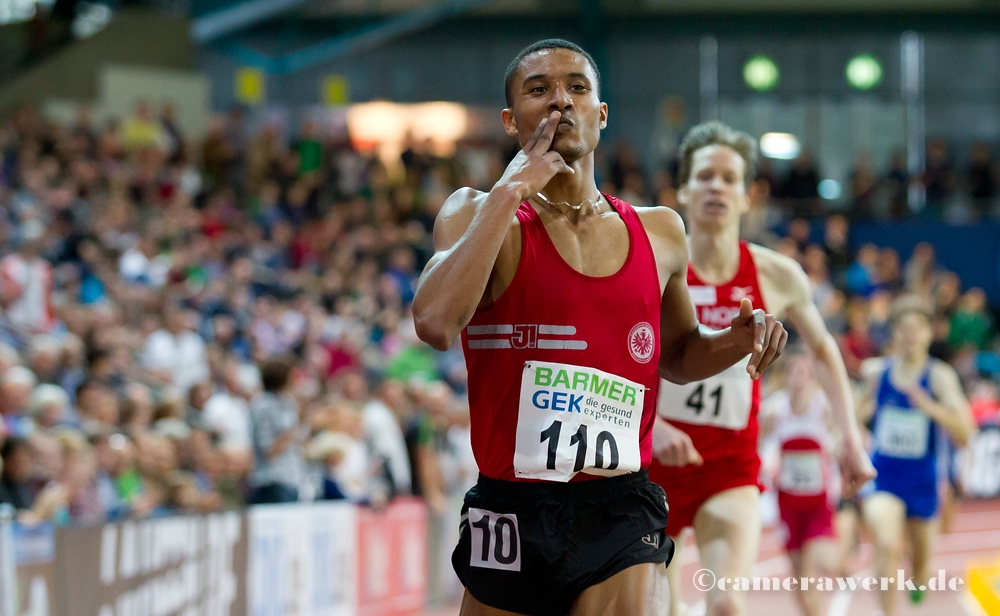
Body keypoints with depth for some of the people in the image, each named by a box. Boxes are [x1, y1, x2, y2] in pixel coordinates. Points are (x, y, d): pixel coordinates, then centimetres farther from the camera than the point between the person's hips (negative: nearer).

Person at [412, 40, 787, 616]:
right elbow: (435, 323, -22)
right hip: (512, 515, -1)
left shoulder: (660, 232, 10)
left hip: (620, 521, 1)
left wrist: (737, 341, 5)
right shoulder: (479, 216, -1)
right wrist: (510, 191, -17)